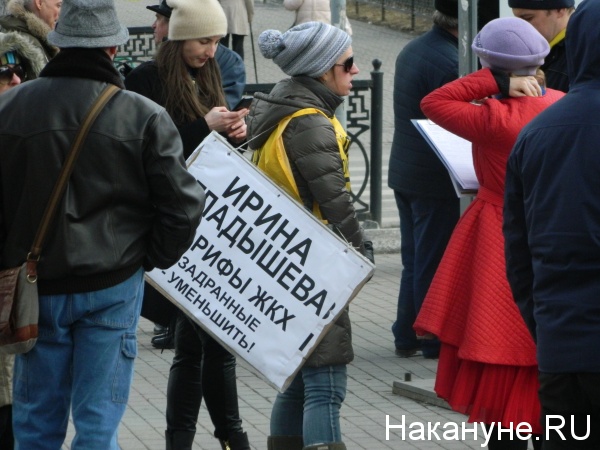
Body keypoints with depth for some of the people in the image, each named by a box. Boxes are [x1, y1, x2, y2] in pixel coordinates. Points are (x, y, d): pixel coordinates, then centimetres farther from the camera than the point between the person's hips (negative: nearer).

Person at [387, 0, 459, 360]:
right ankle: (435, 341, 10)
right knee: (435, 263, 2)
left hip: (404, 171, 9)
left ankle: (407, 337, 23)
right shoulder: (450, 62, -22)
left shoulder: (412, 50, 8)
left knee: (415, 260, 17)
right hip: (435, 180, -9)